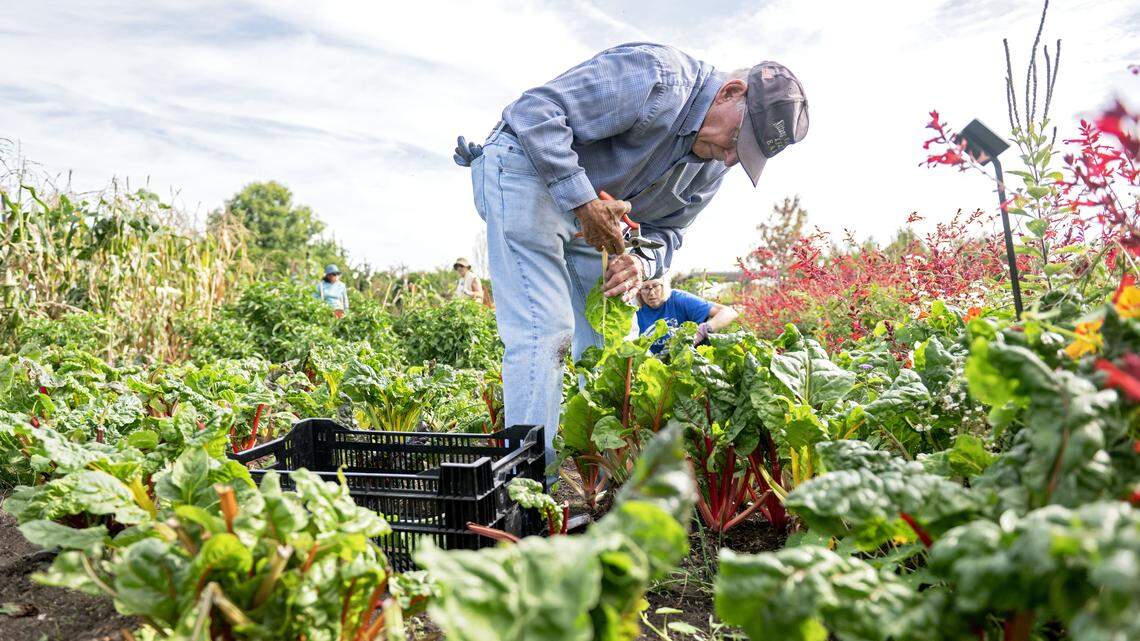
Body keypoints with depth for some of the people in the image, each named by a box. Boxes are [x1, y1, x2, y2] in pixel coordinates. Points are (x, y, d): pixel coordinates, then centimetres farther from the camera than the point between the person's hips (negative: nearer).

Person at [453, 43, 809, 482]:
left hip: (594, 215, 9)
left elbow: (665, 230, 8)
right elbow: (535, 110, -26)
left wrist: (642, 262, -16)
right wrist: (583, 201, -30)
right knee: (546, 331, -19)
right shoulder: (657, 78, -23)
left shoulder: (712, 166, 3)